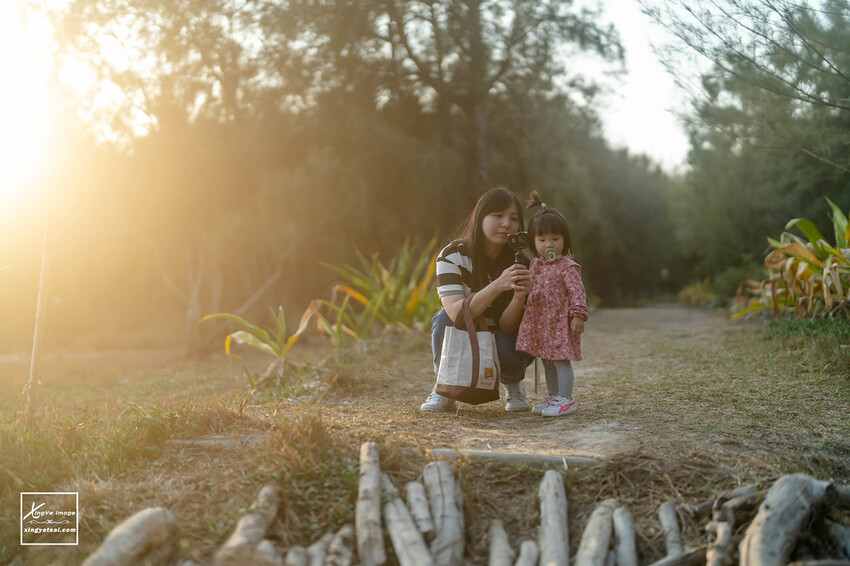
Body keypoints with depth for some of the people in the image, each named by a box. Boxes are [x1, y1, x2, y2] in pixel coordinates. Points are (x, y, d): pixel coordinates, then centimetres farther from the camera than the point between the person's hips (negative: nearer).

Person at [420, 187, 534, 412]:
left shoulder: (520, 260, -17)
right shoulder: (452, 256, -21)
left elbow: (506, 325, -22)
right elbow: (457, 313, -36)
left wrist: (519, 296, -44)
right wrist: (498, 285, -48)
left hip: (501, 338, 0)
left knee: (508, 345, -33)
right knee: (444, 318, -31)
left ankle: (513, 384, 3)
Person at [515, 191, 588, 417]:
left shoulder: (567, 266, -11)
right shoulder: (535, 264, 11)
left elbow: (577, 291, -15)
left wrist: (578, 315, -21)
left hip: (560, 322, -8)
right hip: (539, 322, 8)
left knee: (561, 360, -6)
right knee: (547, 361, 14)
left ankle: (565, 399, 1)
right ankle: (553, 396, 24)